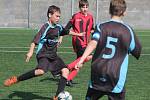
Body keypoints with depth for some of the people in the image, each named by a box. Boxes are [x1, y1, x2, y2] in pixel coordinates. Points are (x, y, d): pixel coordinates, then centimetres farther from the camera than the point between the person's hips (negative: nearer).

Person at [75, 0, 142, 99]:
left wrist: (82, 59, -25)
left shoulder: (101, 26, 0)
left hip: (97, 72, 2)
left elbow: (93, 43, -18)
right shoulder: (128, 30, -1)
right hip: (116, 76, -2)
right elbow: (137, 52, 9)